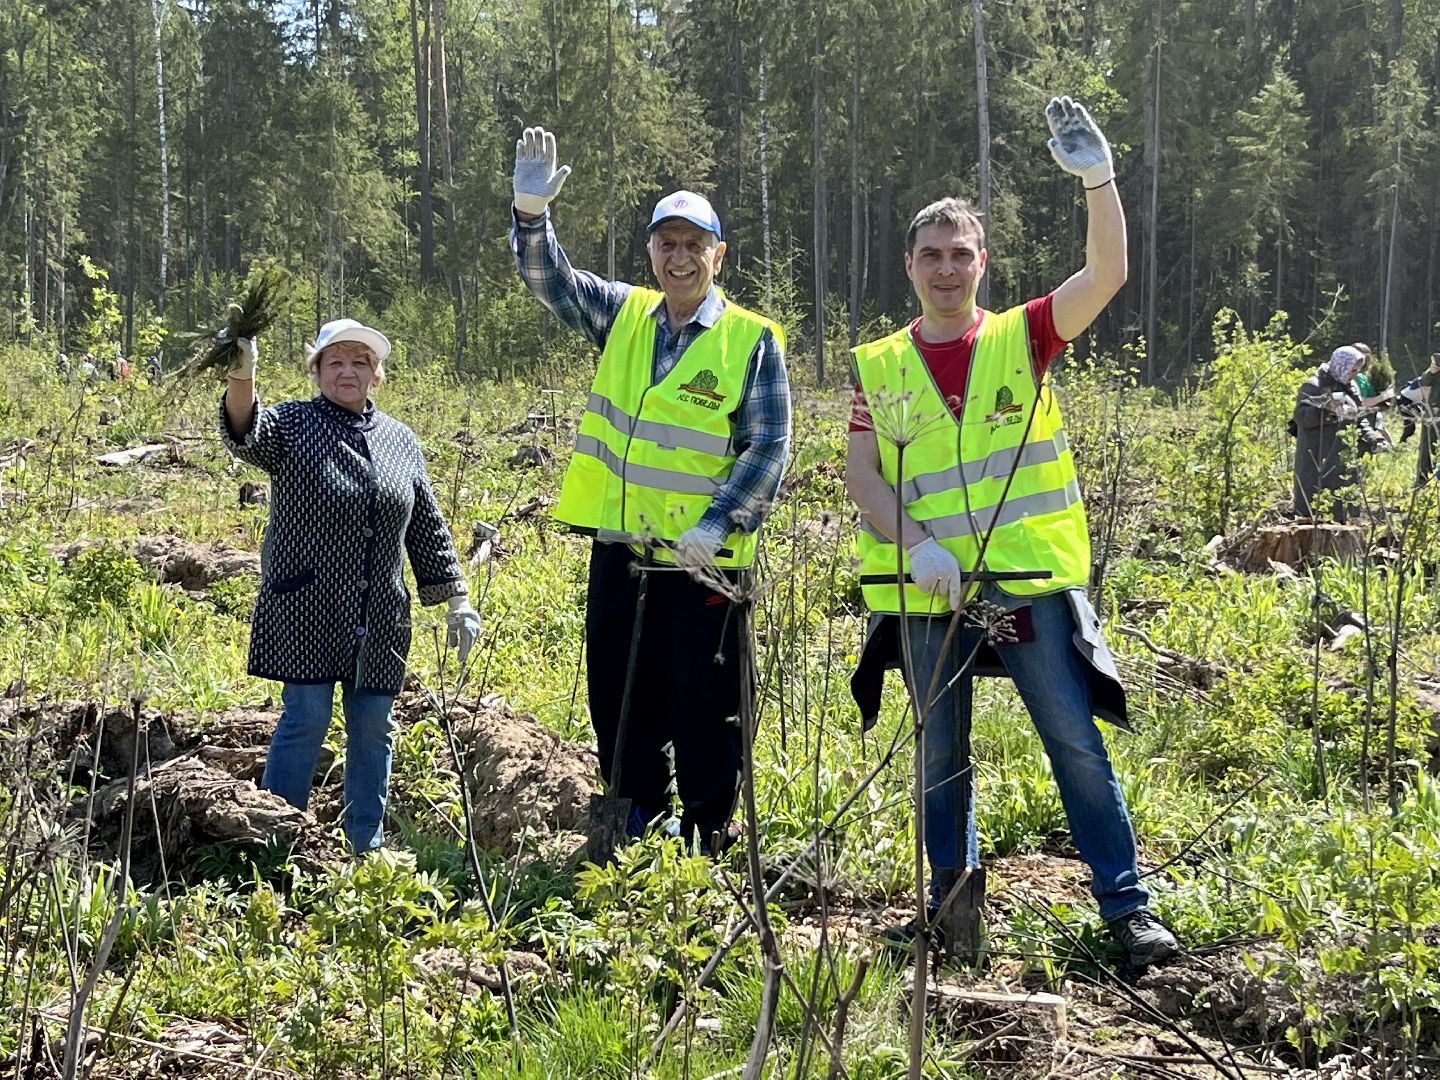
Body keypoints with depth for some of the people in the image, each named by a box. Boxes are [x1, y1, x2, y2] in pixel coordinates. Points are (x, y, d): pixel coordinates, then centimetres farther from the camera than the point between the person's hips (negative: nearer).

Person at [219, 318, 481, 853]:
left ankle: (368, 845, 19)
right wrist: (241, 379, -44)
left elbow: (427, 527, 17)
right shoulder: (292, 424, -1)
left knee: (372, 726, 8)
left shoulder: (400, 440, 12)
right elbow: (247, 436, -24)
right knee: (306, 718, -5)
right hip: (306, 611, -4)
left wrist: (456, 599, 13)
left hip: (378, 620, 4)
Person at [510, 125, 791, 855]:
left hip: (705, 562, -5)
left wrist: (716, 525, -22)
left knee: (705, 708, 1)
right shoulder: (623, 316, 8)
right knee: (619, 703, 13)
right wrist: (531, 214, -22)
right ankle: (637, 827, 27)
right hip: (620, 550, 5)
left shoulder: (753, 340, -5)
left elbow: (768, 449, -10)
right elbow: (549, 278, -2)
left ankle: (707, 842, 13)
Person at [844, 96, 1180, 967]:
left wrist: (1098, 177, -24)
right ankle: (950, 901, 27)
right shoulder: (881, 366, 6)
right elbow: (860, 472, 2)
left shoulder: (1023, 339, 3)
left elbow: (1107, 275, -11)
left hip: (1029, 578, -2)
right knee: (942, 753, 12)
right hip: (928, 588, 2)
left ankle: (1128, 905, 3)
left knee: (1077, 742, -3)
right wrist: (915, 542, -14)